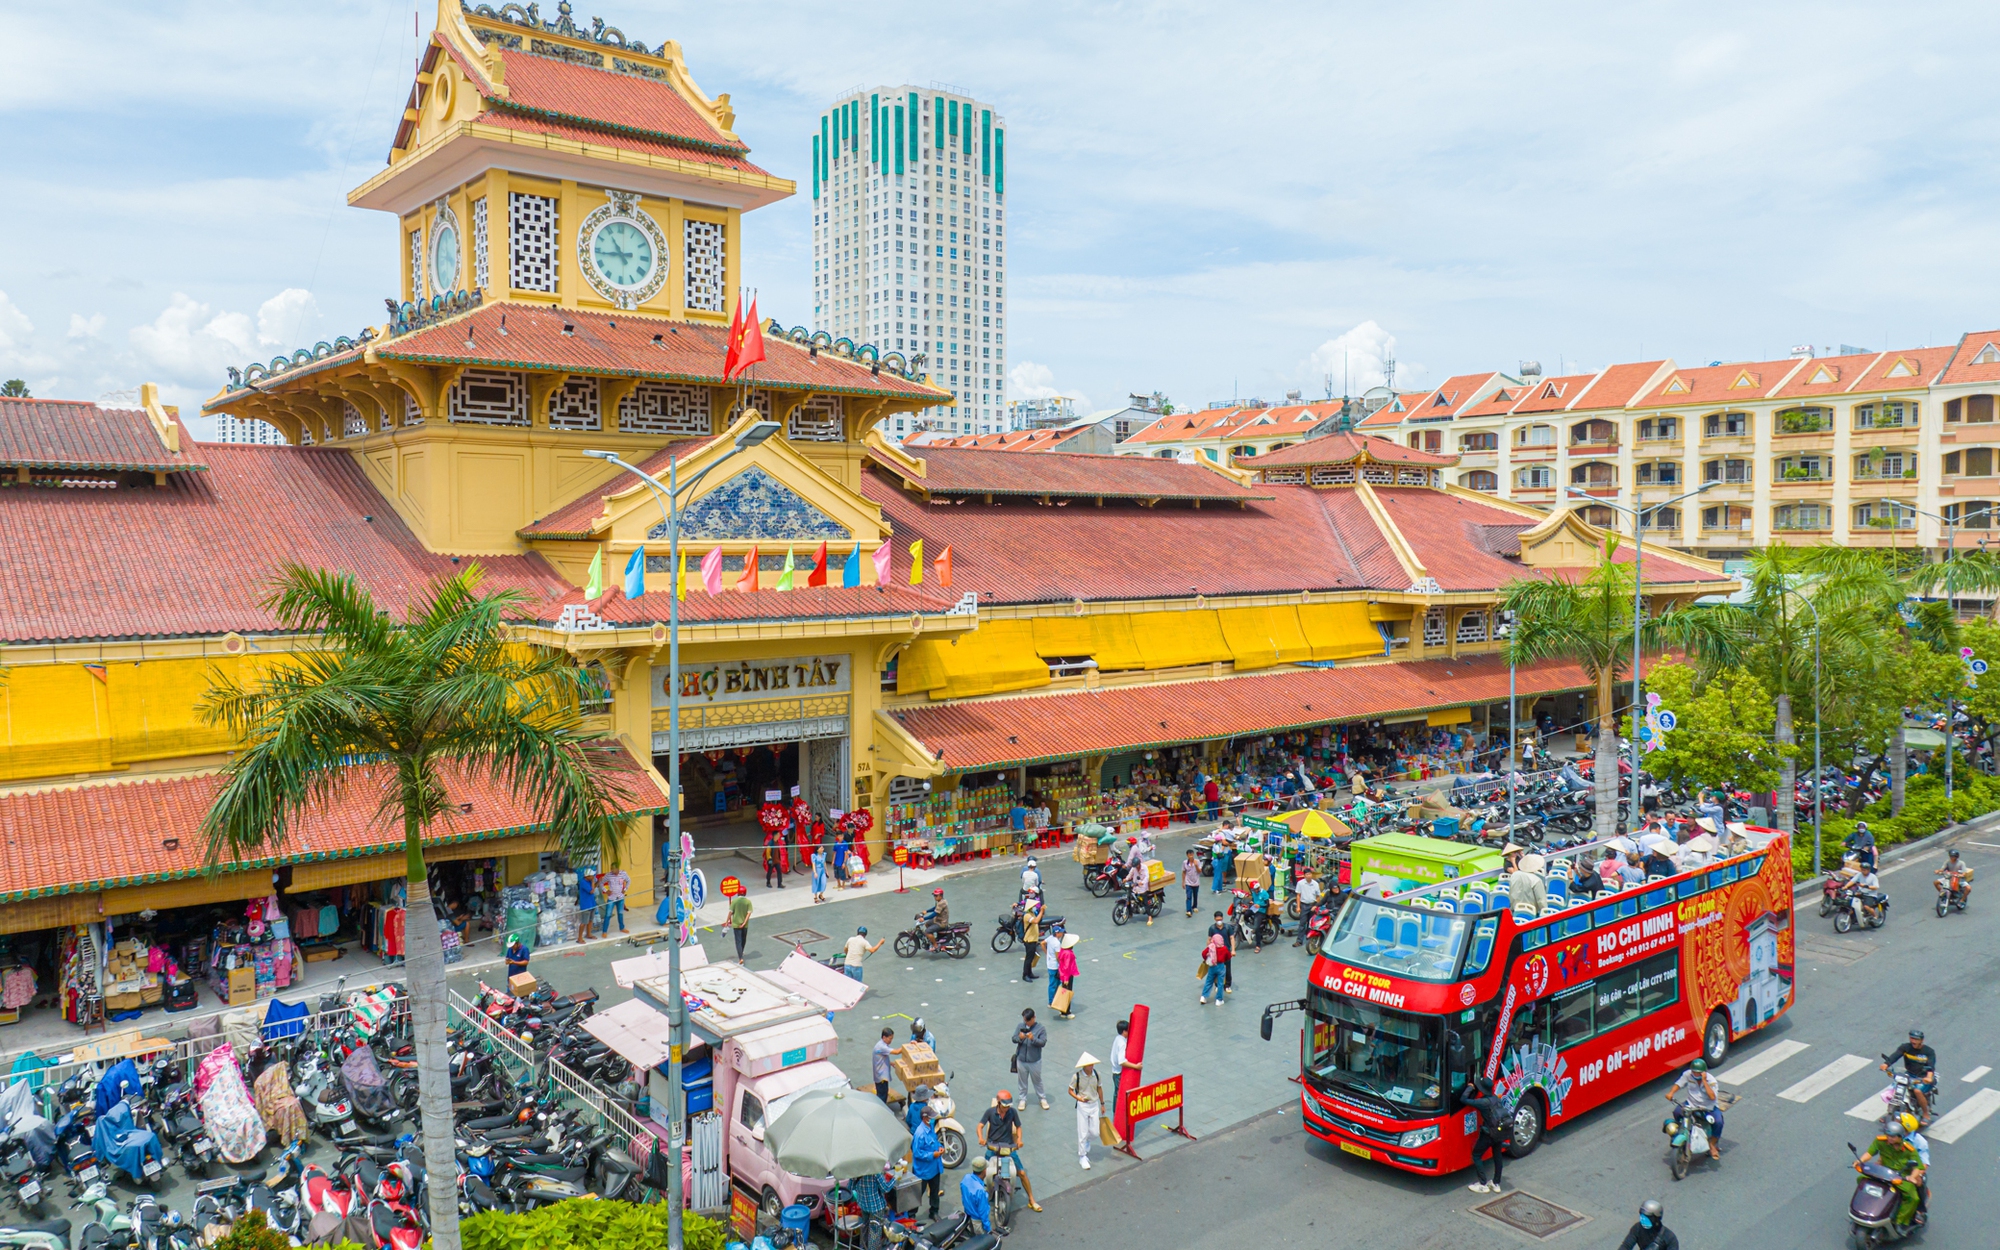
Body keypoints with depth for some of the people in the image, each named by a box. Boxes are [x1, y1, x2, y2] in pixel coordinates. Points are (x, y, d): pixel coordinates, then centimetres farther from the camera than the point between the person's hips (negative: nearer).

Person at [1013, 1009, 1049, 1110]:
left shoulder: (1041, 1028, -13)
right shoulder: (1021, 1026, -6)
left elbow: (1043, 1043, -17)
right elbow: (1013, 1039, -3)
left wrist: (1033, 1039, -34)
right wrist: (1019, 1038, -26)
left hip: (1035, 1061, -2)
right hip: (1021, 1060, 2)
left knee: (1037, 1080, 14)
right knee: (1023, 1080, 17)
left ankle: (1043, 1098, 33)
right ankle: (1023, 1099, 33)